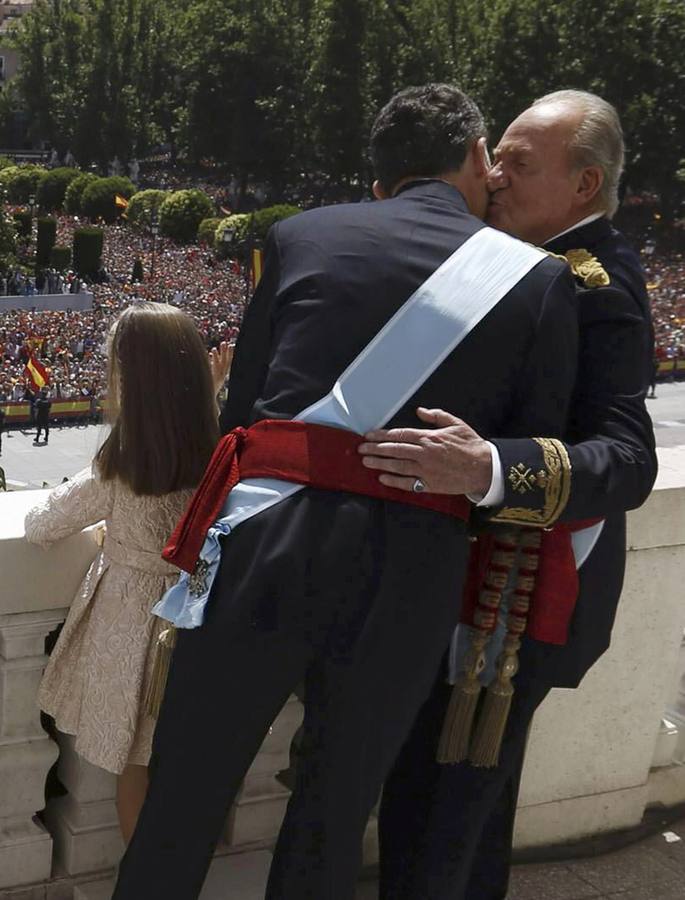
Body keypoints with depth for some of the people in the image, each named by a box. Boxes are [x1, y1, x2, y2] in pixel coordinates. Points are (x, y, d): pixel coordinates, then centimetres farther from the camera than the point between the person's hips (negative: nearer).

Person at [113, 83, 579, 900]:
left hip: (263, 541, 1)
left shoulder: (301, 234, 8)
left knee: (182, 803, 16)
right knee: (334, 817, 20)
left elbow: (241, 406, 11)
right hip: (408, 573, 0)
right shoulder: (541, 279, 4)